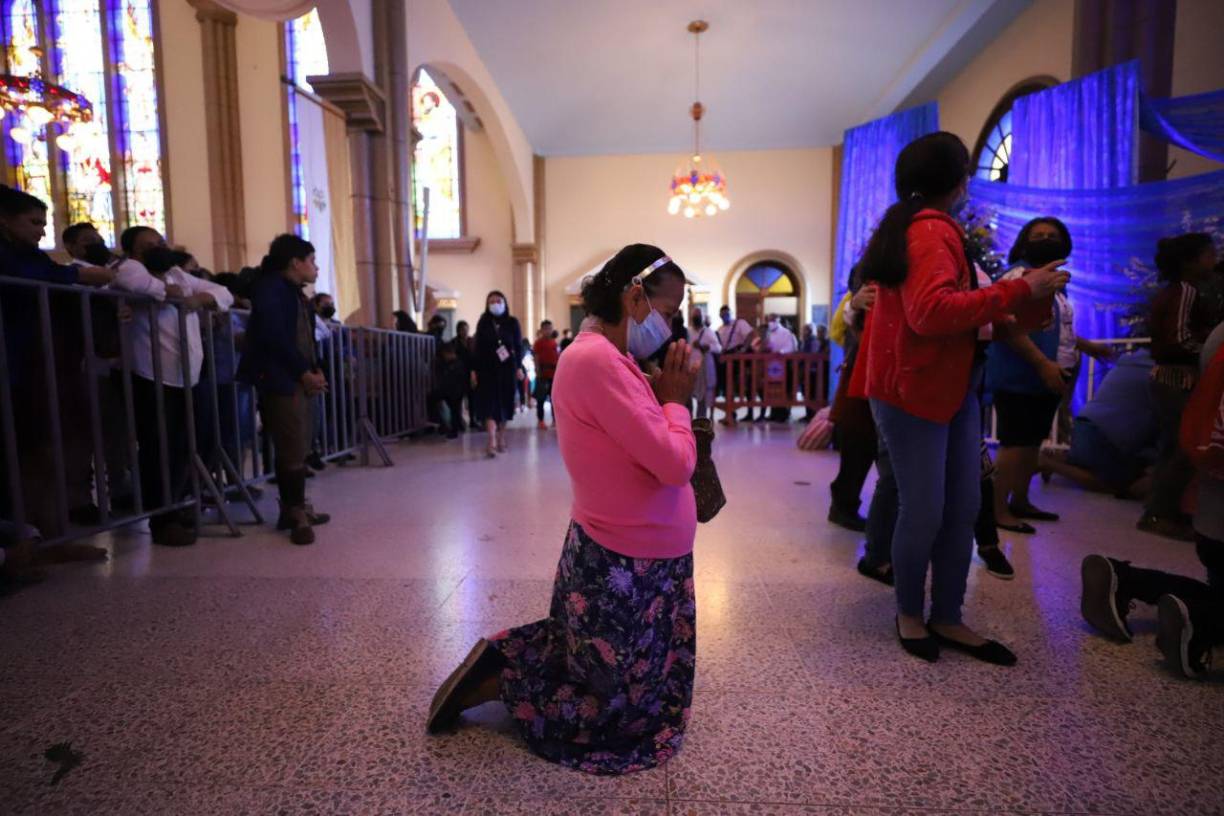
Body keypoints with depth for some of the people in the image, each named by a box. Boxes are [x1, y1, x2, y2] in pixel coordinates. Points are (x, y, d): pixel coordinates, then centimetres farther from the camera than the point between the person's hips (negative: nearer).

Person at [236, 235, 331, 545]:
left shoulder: (296, 293, 20)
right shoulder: (269, 288, -7)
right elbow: (274, 337, -17)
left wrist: (315, 370, 2)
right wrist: (305, 372, -13)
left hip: (299, 379, 9)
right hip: (280, 380, -9)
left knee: (299, 447, 12)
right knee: (292, 449, -7)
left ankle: (295, 508, 22)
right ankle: (296, 513, 2)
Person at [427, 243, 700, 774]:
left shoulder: (609, 358, 7)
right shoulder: (597, 359, -24)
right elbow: (675, 464, -26)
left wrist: (666, 398, -2)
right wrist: (675, 400, -10)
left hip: (639, 561, 10)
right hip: (623, 567, -10)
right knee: (618, 711, 12)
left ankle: (506, 654, 29)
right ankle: (497, 677, 20)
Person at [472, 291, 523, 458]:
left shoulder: (512, 322, 3)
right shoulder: (483, 323, 3)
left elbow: (519, 346, 3)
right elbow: (478, 348, 1)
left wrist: (519, 367, -5)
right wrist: (474, 370, -4)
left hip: (507, 368, 1)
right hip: (487, 368, -1)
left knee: (505, 403, 9)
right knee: (490, 404, -9)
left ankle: (501, 438, 24)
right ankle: (492, 443, -15)